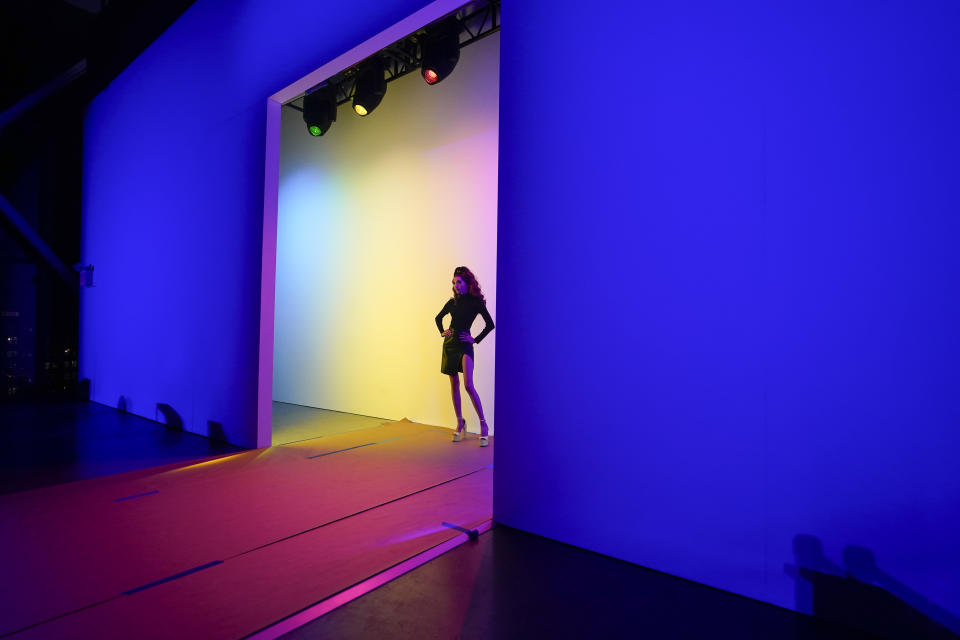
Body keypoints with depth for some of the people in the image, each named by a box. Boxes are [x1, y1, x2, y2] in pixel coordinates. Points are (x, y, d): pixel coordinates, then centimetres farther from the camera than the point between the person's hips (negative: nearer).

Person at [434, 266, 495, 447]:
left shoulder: (476, 302, -4)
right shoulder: (452, 302, 10)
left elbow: (490, 325, -5)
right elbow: (438, 318, 26)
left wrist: (476, 340, -7)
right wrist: (442, 332, 12)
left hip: (464, 345, -5)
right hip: (449, 344, 5)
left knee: (468, 385, -17)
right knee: (454, 385, 8)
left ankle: (483, 425, -8)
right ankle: (460, 423, 20)